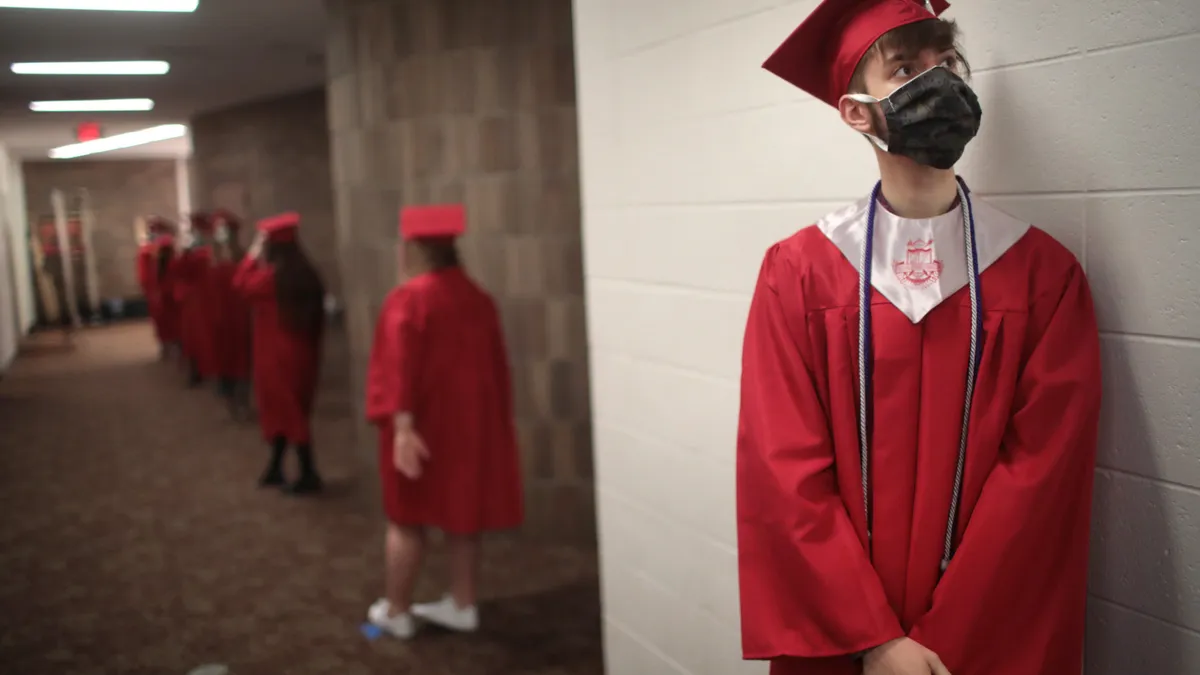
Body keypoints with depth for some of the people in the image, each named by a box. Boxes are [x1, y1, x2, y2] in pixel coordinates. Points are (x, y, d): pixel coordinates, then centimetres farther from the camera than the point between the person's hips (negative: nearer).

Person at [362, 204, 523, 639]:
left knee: (407, 520, 8)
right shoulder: (478, 298, 3)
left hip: (422, 423, -5)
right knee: (463, 515, 14)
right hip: (472, 421, 5)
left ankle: (396, 612, 17)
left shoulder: (408, 299, -14)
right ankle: (463, 606, 20)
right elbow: (497, 367, 8)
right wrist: (495, 420, 16)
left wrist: (402, 425, -26)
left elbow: (399, 367, -22)